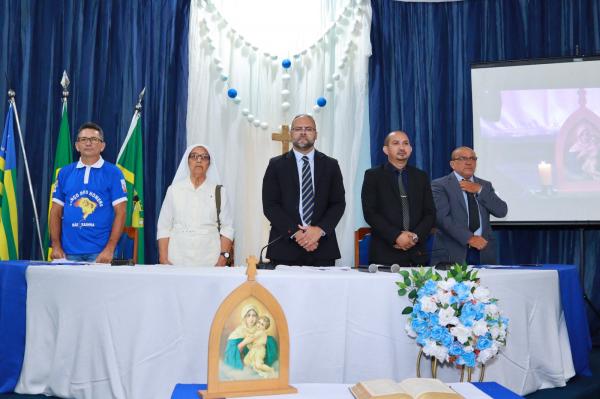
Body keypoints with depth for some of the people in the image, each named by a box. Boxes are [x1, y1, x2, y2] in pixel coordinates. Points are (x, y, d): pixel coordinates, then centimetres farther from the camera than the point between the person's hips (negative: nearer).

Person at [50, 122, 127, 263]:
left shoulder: (113, 173, -1)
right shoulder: (65, 173, 9)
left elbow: (120, 213, -5)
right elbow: (56, 212, 11)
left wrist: (110, 249, -11)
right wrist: (56, 246, 2)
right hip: (69, 251, 3)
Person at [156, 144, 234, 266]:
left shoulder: (219, 191, 5)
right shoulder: (174, 189, 6)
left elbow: (227, 227, 1)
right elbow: (163, 227, 4)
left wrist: (223, 258, -9)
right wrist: (164, 260, -4)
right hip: (177, 259, 0)